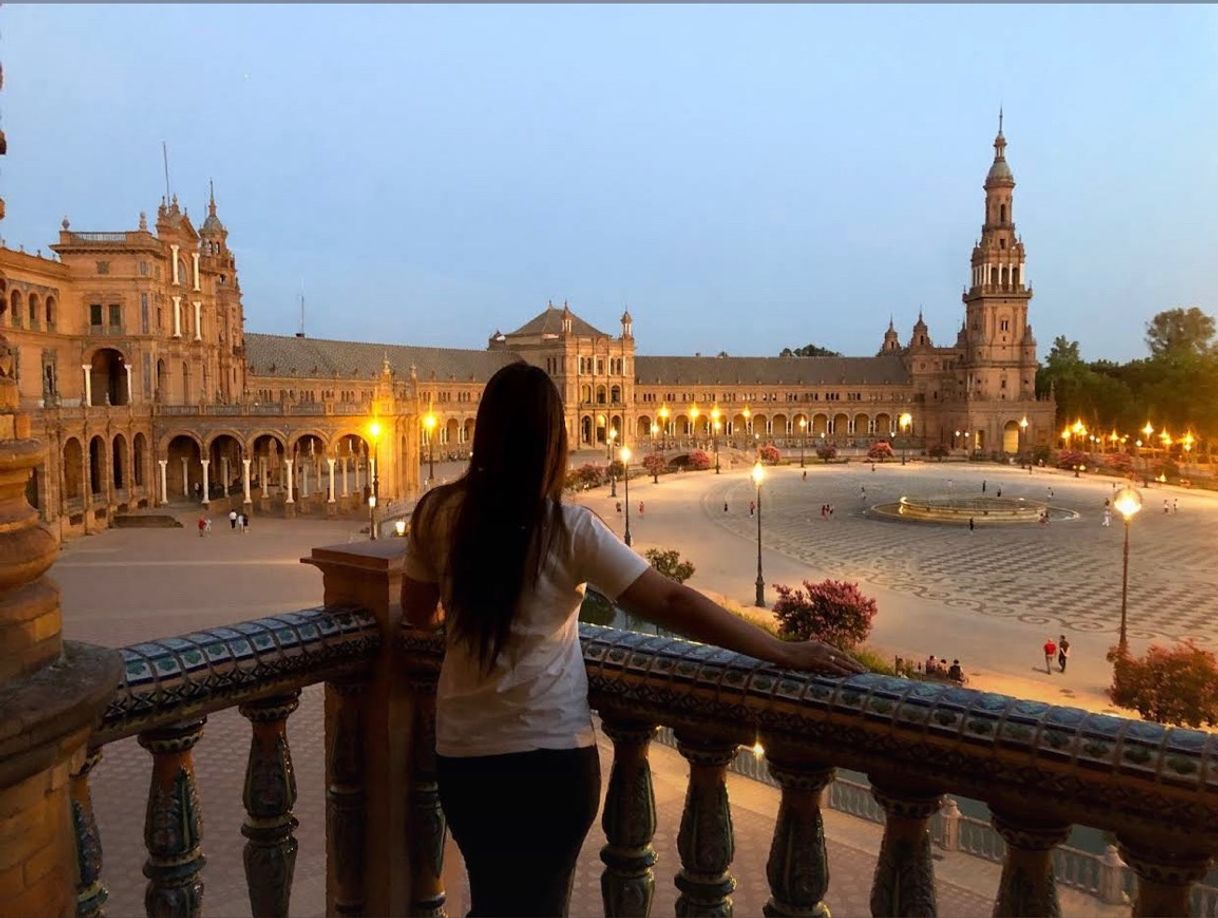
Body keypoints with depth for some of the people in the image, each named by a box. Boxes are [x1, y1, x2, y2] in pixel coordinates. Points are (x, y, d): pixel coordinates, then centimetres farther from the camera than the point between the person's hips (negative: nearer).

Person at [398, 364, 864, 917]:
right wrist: (784, 652, -10)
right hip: (552, 751, -3)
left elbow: (418, 614, 8)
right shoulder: (569, 529, -14)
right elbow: (672, 606, -16)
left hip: (462, 751, 3)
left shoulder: (438, 513, -5)